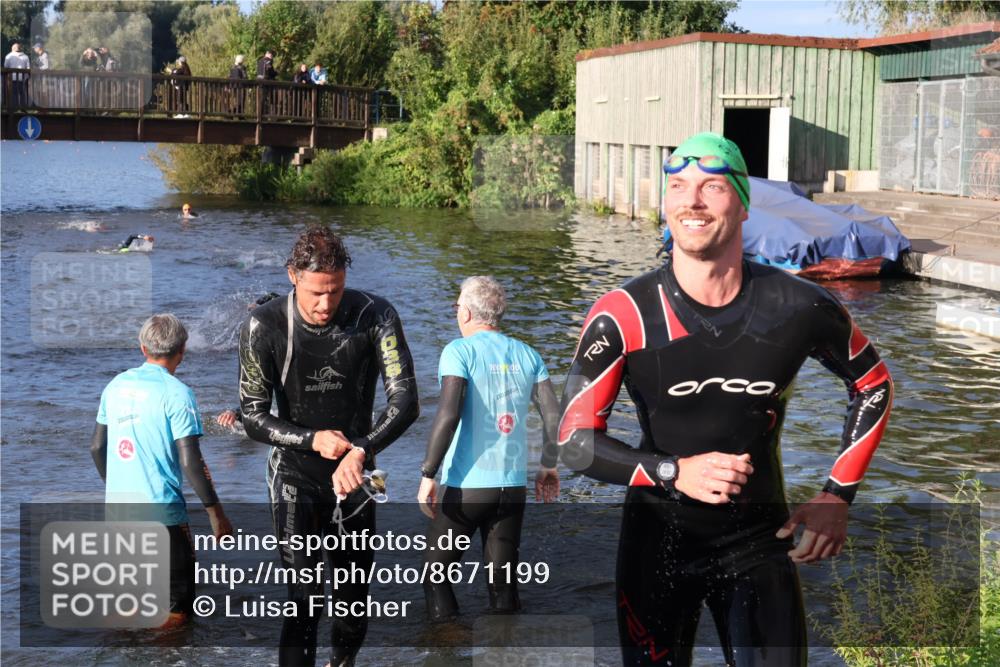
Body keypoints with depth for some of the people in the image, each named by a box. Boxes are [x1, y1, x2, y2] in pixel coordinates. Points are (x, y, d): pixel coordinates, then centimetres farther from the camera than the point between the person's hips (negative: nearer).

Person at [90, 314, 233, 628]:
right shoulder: (176, 393, -11)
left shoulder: (116, 386, 7)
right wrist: (216, 512, -7)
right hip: (161, 509, -6)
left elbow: (97, 447, 15)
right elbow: (190, 462, -15)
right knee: (178, 607, 5)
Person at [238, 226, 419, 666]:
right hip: (296, 474, -2)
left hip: (353, 471, 2)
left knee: (354, 593, 13)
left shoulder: (375, 316, -14)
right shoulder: (263, 327, -15)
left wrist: (360, 450, -37)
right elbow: (254, 417, -10)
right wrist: (312, 440, -26)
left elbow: (405, 402, -21)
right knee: (305, 594, -13)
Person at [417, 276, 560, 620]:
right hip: (514, 485, 5)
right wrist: (548, 468, 17)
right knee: (502, 578, 12)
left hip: (468, 485, -4)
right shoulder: (526, 354, 8)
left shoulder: (459, 351, -6)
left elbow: (448, 415, -18)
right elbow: (554, 417, 4)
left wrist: (427, 475, -13)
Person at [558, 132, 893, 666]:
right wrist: (674, 473, -24)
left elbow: (872, 383, 9)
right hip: (656, 542, -1)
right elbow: (576, 441, -11)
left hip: (760, 542, 1)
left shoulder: (799, 308, -10)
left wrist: (838, 494, 3)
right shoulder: (623, 315, -15)